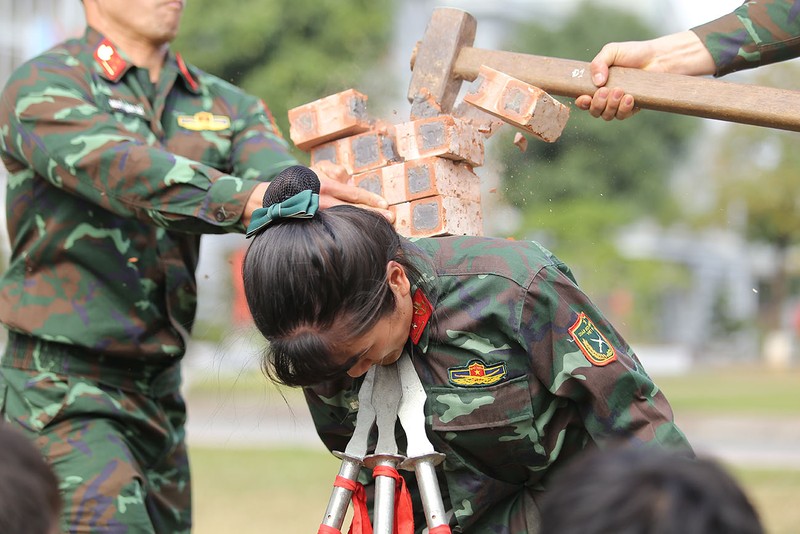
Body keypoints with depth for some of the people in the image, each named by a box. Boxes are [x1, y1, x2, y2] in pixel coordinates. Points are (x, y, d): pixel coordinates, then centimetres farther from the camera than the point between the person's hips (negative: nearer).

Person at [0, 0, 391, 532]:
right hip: (62, 388, -6)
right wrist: (250, 199, -39)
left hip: (160, 390, 6)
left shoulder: (223, 105, 12)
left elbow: (273, 167, -9)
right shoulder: (43, 87, -6)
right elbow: (125, 172, -25)